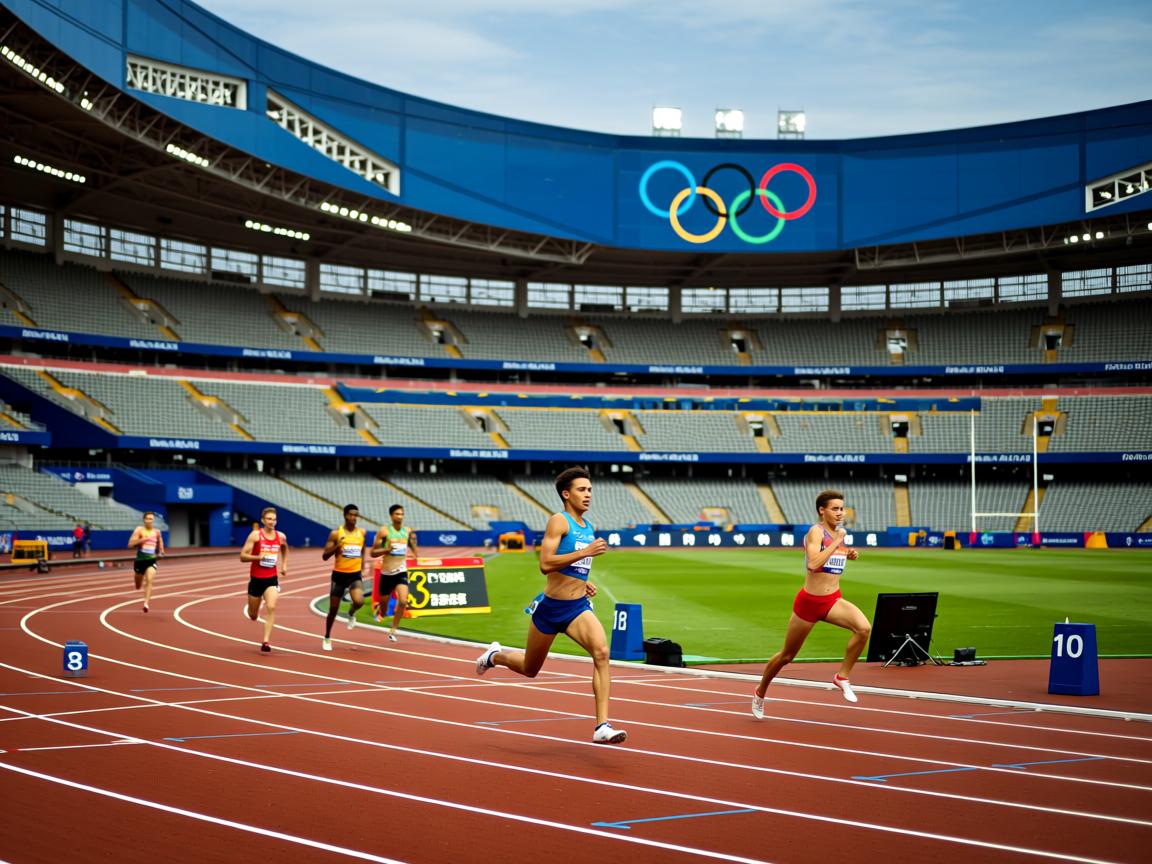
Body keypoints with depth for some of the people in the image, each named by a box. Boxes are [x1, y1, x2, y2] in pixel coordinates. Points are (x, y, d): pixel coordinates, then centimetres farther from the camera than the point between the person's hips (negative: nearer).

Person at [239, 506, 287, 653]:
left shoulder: (280, 536, 2)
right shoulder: (255, 535, -10)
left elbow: (285, 549, 26)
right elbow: (242, 556, -14)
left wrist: (284, 565, 16)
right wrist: (258, 557, -29)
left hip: (272, 579, 2)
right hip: (256, 578, -1)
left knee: (271, 608, -21)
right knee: (253, 616, 12)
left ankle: (266, 641, -20)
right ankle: (249, 608, 51)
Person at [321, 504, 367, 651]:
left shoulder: (362, 532, 4)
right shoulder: (336, 533, -7)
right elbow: (325, 556, -7)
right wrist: (337, 546, -23)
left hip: (355, 575, 2)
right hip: (339, 574, -2)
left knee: (359, 601, -24)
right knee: (333, 609, 7)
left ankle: (351, 614, 12)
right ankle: (327, 638, 28)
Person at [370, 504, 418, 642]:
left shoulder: (408, 531, 2)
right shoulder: (384, 531, -9)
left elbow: (414, 552, 15)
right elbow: (373, 553, -8)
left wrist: (413, 542, -5)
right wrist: (387, 549, -24)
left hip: (401, 571, 2)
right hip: (386, 572, -2)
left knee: (403, 601, -16)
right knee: (384, 601, 11)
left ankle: (393, 631, -2)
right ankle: (378, 609, 50)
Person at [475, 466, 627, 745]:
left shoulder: (588, 526, 12)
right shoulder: (559, 521, -12)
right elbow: (545, 564, -24)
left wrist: (584, 583, 12)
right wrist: (585, 552, -28)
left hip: (578, 607, 5)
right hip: (550, 607, -5)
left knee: (602, 652, -23)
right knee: (530, 669, 14)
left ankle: (602, 727, -26)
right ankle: (495, 655, 48)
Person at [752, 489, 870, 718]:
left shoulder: (839, 533, 7)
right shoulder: (816, 532, -15)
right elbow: (812, 564, -31)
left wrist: (848, 554, 8)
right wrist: (836, 543, -26)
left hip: (833, 600, 5)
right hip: (809, 601, -5)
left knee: (864, 628, -24)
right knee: (787, 656, 10)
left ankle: (842, 677, -8)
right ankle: (760, 693, 33)